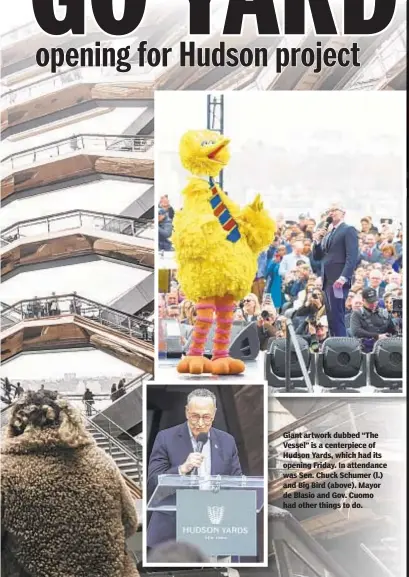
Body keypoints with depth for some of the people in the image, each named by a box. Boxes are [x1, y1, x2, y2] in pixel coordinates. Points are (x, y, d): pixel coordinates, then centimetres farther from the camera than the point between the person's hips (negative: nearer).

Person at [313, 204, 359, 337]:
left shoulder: (349, 230, -2)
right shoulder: (327, 234, 22)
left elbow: (352, 256, -13)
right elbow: (317, 257, 20)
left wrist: (344, 277, -24)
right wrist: (317, 241, 2)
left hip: (339, 280, -8)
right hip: (327, 281, 8)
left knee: (337, 317, -13)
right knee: (332, 318, 8)